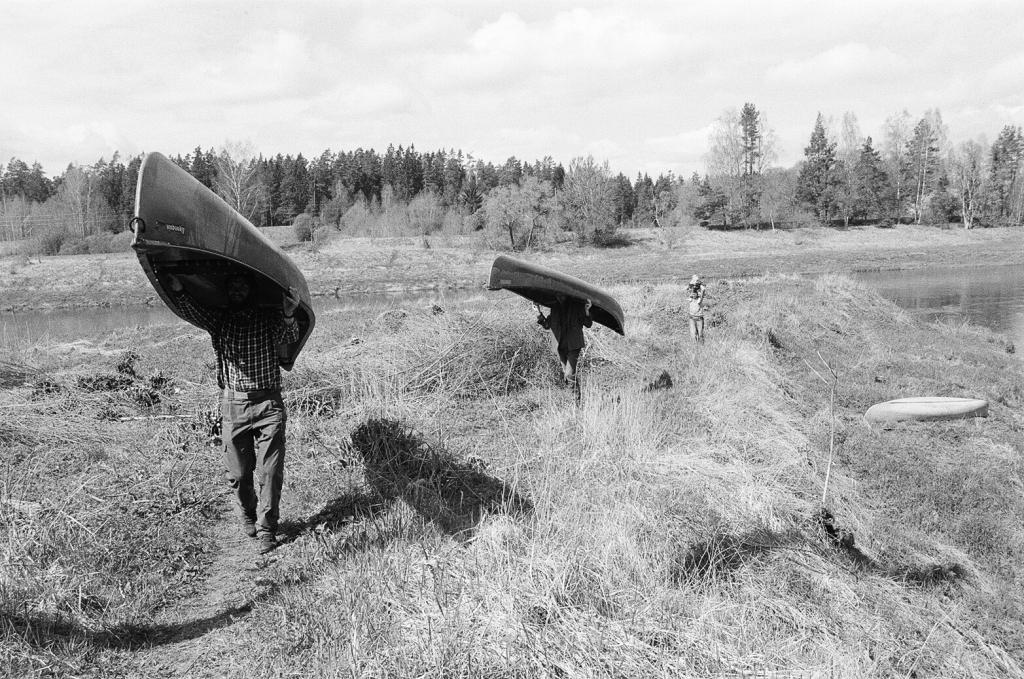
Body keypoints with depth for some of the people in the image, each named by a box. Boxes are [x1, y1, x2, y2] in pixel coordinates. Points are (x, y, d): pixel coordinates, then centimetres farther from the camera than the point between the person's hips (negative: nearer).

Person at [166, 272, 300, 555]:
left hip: (268, 404, -2)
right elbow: (191, 311, -9)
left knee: (269, 470, -6)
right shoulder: (218, 320, 11)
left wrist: (289, 316, -41)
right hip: (232, 405, 2)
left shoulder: (268, 319, 4)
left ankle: (266, 529, 4)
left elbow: (290, 337, -17)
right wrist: (178, 290, -30)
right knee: (238, 472, 9)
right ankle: (248, 516, 33)